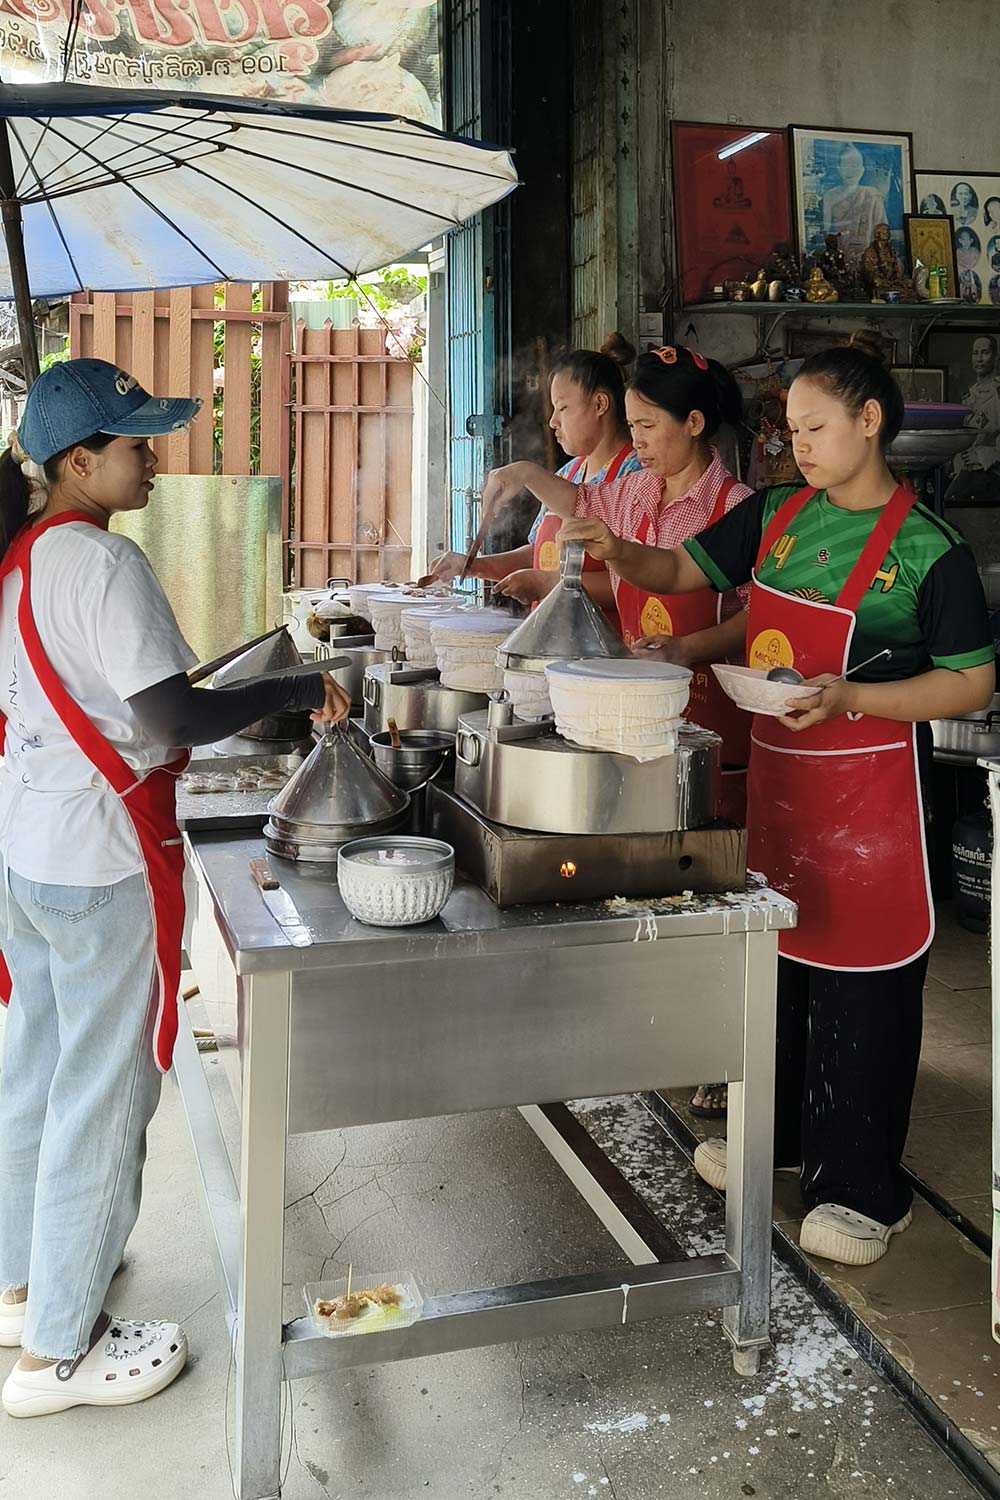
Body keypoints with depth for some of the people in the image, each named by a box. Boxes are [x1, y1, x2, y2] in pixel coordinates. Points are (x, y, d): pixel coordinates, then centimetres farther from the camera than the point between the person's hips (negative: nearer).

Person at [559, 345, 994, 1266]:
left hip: (869, 792, -6)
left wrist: (850, 699, -24)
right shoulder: (775, 516, 4)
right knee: (775, 954, 17)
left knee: (861, 982, 2)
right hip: (778, 774, 7)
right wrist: (618, 554, -9)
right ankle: (776, 1132, 37)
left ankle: (863, 1190, 18)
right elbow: (684, 570, 12)